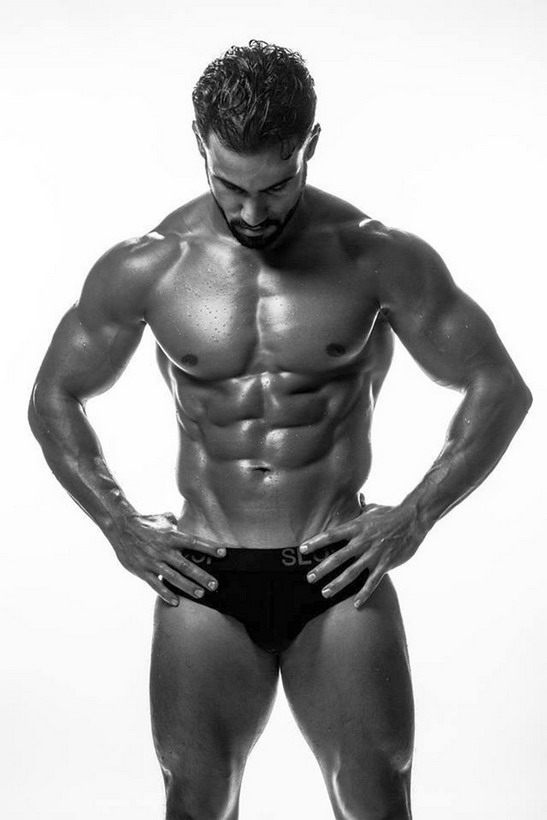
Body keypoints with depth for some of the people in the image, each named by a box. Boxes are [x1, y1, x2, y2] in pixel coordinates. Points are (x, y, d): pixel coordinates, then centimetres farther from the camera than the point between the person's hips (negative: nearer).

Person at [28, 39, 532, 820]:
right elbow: (54, 400, 9)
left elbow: (500, 388, 1)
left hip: (340, 578, -1)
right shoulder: (146, 269, -3)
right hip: (203, 579, 1)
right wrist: (120, 525, -1)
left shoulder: (381, 260, -7)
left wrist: (414, 518, -7)